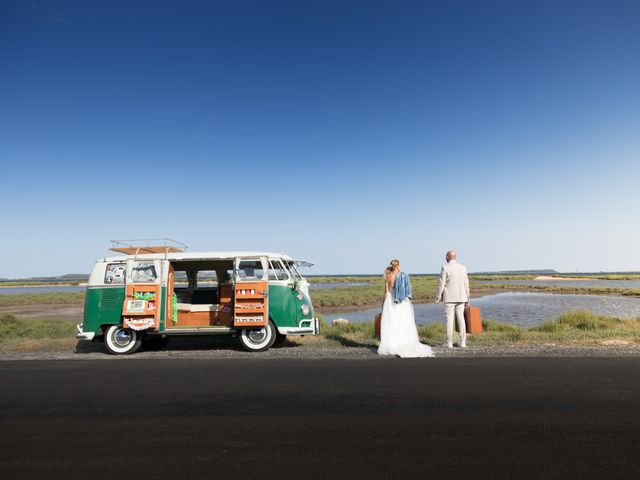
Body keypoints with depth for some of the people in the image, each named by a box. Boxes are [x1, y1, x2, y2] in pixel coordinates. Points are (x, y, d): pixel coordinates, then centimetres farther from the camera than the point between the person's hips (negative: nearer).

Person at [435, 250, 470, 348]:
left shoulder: (445, 268, -9)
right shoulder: (463, 267, 5)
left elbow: (442, 284, -11)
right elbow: (466, 284, 6)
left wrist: (438, 297, -2)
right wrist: (467, 298, 13)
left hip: (449, 298, -4)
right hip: (460, 297, 4)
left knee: (449, 319, -1)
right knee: (461, 318, 9)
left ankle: (449, 342, 1)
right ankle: (462, 342, 8)